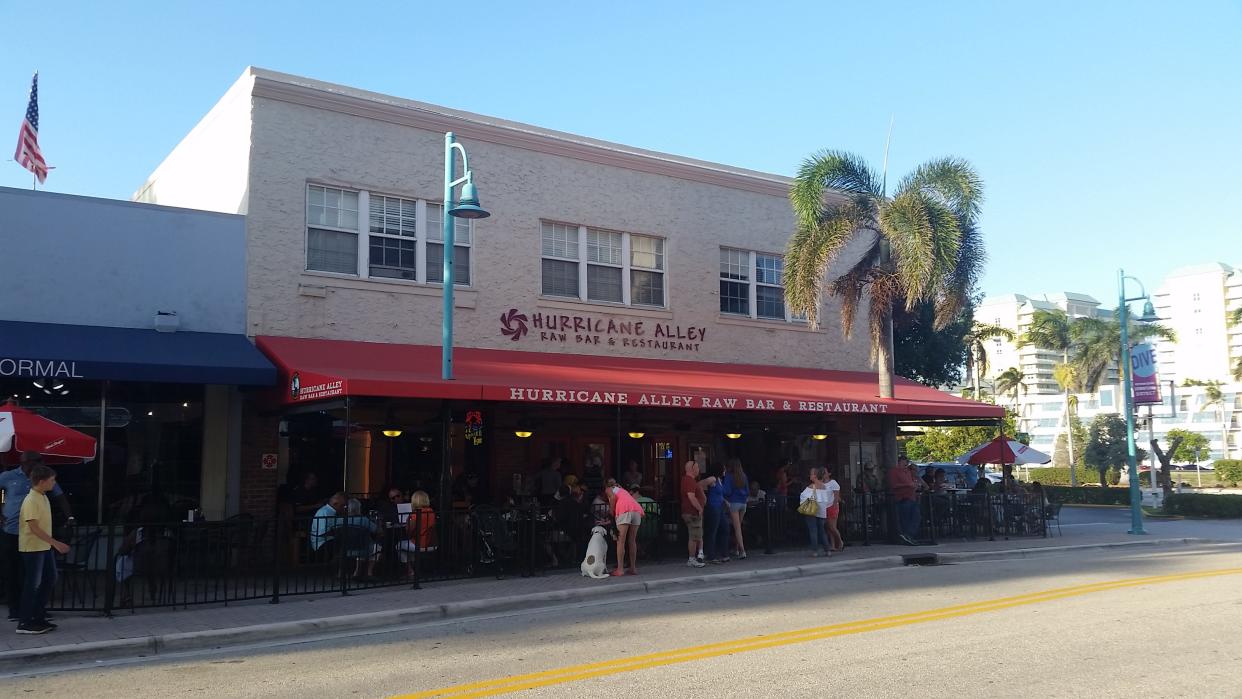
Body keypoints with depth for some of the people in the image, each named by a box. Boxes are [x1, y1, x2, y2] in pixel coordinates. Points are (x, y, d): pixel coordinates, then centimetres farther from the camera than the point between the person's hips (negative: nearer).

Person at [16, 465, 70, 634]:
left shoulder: (43, 497, 9)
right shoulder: (31, 501, -20)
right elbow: (34, 528, -24)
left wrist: (53, 544, 19)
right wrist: (56, 543, -27)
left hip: (45, 547, 9)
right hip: (33, 548, -9)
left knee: (50, 579, 13)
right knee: (32, 584, -3)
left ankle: (38, 616, 22)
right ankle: (25, 623, 6)